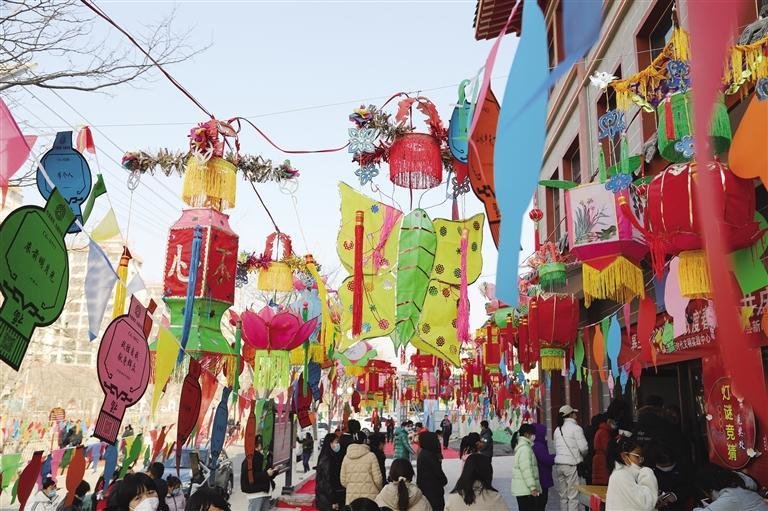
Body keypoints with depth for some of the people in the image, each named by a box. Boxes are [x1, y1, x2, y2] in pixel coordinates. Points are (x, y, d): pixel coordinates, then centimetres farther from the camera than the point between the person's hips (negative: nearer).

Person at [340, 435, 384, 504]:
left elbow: (343, 481, 7)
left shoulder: (346, 457, 4)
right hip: (369, 496, -4)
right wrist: (380, 490, 12)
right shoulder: (371, 456, -8)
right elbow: (377, 479, -8)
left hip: (351, 497, 4)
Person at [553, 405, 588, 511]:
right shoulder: (576, 428, -6)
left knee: (563, 496, 11)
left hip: (559, 464, 6)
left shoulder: (557, 429, 13)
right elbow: (583, 447, -8)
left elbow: (556, 447, 13)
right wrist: (583, 457, 11)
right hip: (571, 464, -6)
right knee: (573, 496, -2)